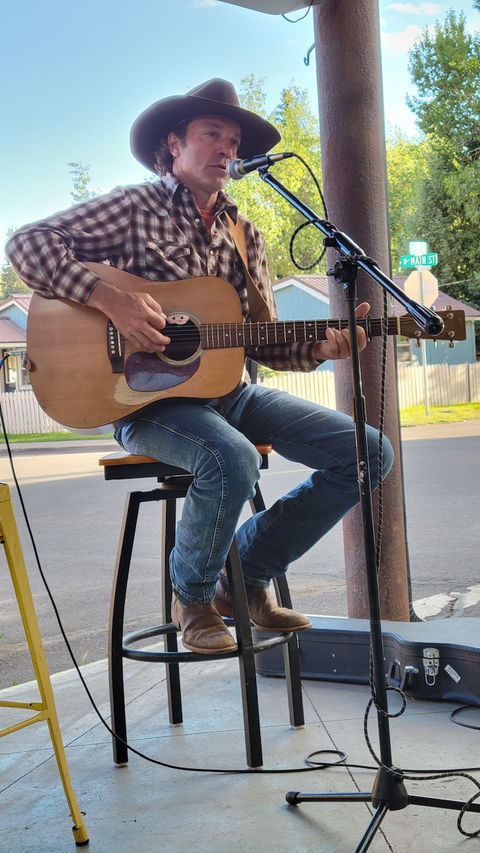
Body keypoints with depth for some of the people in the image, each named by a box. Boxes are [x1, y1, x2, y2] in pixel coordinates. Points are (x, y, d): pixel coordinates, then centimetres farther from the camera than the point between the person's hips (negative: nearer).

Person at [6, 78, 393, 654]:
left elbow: (263, 344, 15)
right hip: (148, 395, -6)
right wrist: (111, 299, -23)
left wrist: (318, 348, -6)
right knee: (232, 458, -38)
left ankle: (247, 575, 7)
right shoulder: (137, 208, 0)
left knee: (369, 453, -5)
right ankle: (193, 594, -5)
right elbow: (28, 244, -10)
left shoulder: (244, 235, 17)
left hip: (229, 392, 7)